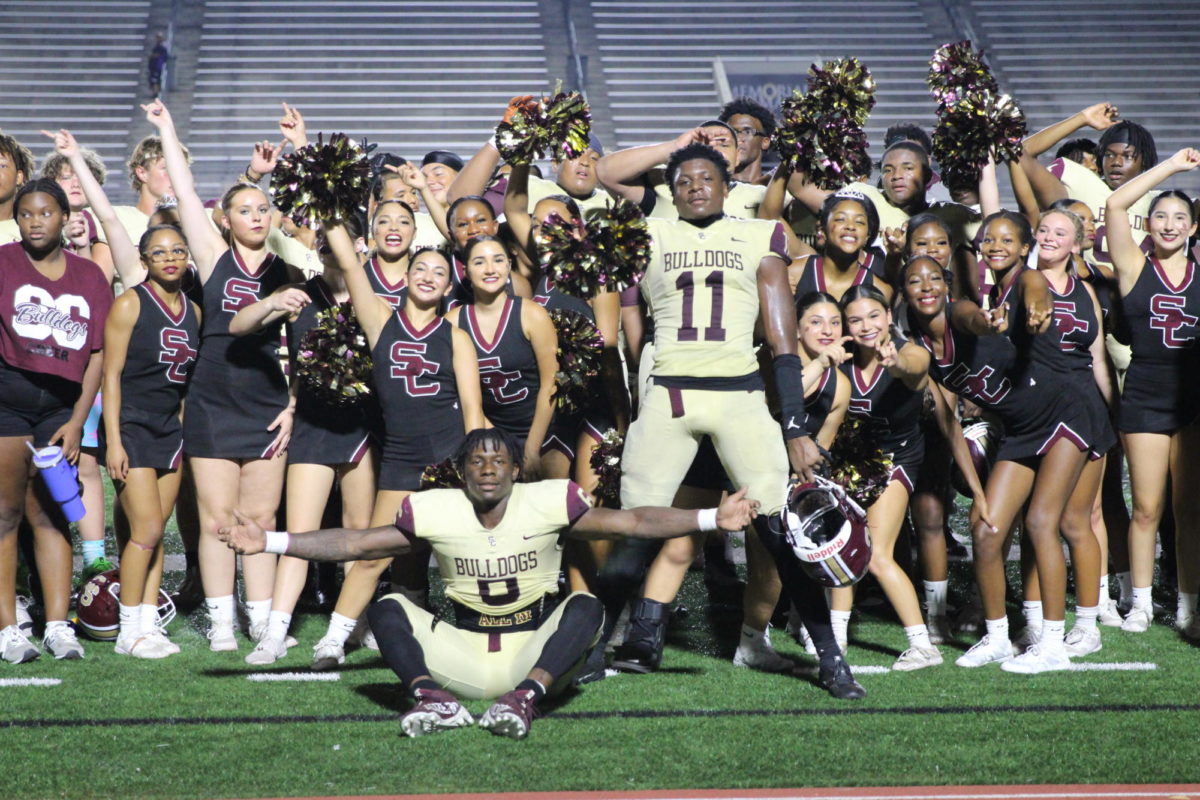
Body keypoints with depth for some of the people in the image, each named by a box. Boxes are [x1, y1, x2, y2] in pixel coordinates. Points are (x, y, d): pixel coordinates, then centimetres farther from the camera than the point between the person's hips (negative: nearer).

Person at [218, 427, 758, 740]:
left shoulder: (548, 504, -7)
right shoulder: (435, 511, -3)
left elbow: (633, 523, -11)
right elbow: (353, 544, -1)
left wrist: (713, 520, -22)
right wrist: (269, 542, -9)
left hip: (536, 653, -1)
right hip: (463, 652, 1)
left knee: (585, 606, -27)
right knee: (387, 609, -17)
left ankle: (526, 697, -46)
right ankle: (431, 698, -42)